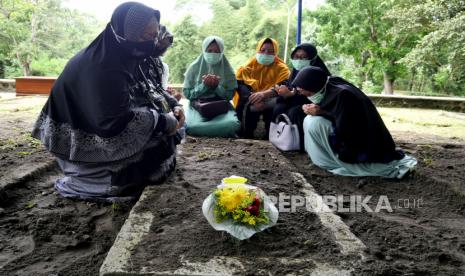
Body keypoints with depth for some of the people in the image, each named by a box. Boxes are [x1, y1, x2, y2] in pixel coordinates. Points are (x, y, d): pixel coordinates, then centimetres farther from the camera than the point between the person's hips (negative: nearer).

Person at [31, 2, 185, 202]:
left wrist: (173, 104, -10)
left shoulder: (126, 55, -3)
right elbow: (116, 121, -34)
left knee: (165, 112, 2)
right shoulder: (105, 67, -31)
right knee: (157, 138, -15)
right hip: (84, 138, -8)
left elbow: (149, 88, 7)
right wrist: (164, 122, -26)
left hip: (104, 119, 9)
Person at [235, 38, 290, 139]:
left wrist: (264, 94, -32)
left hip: (269, 101, 0)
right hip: (249, 104, 1)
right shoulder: (250, 64, 11)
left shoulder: (281, 68, 8)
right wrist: (252, 97, -28)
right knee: (249, 108, -32)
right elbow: (240, 83, -6)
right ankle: (246, 135, -10)